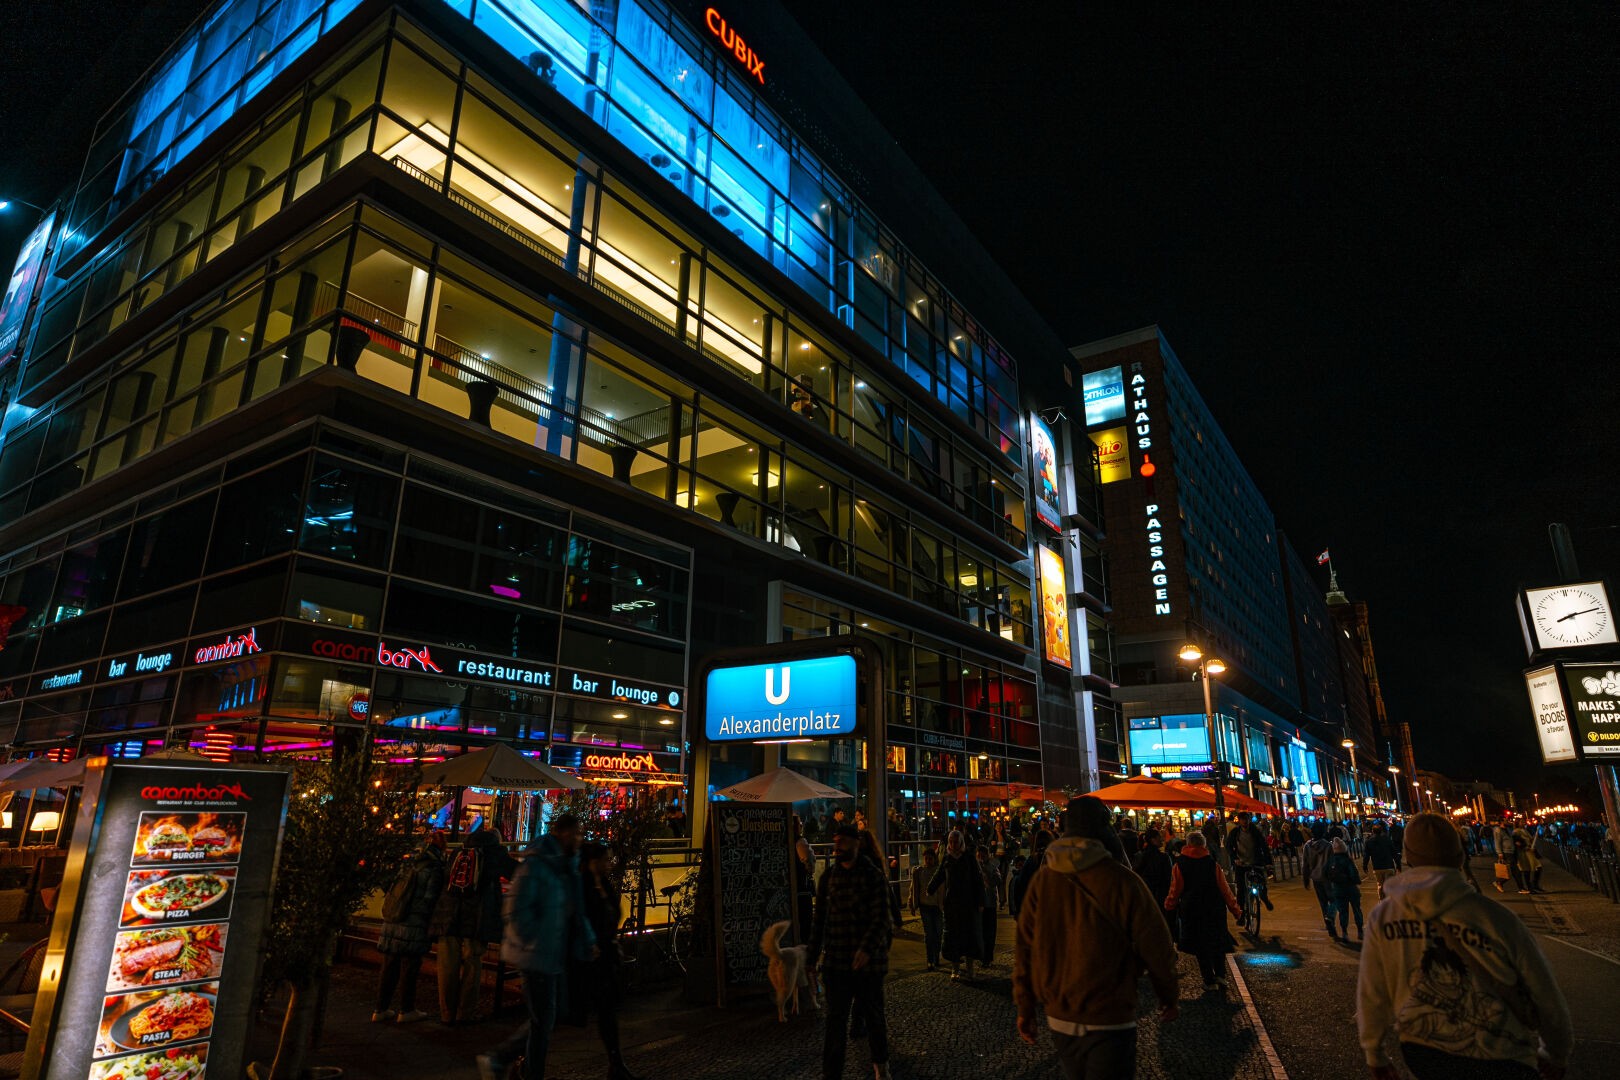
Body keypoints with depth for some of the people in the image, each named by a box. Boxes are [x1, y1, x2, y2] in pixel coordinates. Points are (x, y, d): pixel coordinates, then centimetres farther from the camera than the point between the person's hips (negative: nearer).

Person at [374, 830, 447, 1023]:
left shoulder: (407, 866, 10)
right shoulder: (434, 870, -10)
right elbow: (429, 899, -12)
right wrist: (431, 926, 0)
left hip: (391, 924, 6)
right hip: (413, 927, -6)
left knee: (389, 968, 14)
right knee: (409, 969, 4)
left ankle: (381, 1009, 21)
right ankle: (406, 1011, 12)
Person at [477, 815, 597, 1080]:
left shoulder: (567, 867, 10)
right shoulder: (536, 865, -17)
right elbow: (517, 910, -21)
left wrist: (589, 941, 6)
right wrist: (534, 942, -15)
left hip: (555, 956, 9)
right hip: (538, 956, -9)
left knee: (544, 1020, 16)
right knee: (543, 1021, 3)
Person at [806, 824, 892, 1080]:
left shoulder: (874, 875, -7)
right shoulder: (828, 876, 4)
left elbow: (881, 918, -12)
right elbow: (820, 920, 10)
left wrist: (867, 948, -26)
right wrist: (811, 958, 10)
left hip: (868, 960, -2)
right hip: (836, 960, 2)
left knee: (873, 1014, 13)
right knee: (835, 1019, 2)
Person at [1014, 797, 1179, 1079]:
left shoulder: (1042, 879, -6)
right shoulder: (1122, 881, -16)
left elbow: (1024, 947, -3)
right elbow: (1155, 947, -8)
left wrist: (1025, 1008, 7)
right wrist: (1168, 996, 10)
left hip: (1058, 1016, 4)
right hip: (1108, 1019, -4)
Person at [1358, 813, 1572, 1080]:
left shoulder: (1382, 917, -9)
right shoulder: (1497, 919, -15)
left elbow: (1371, 995, 0)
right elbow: (1547, 998, -2)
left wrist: (1374, 1056, 17)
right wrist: (1557, 1056, 20)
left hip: (1421, 1056, 2)